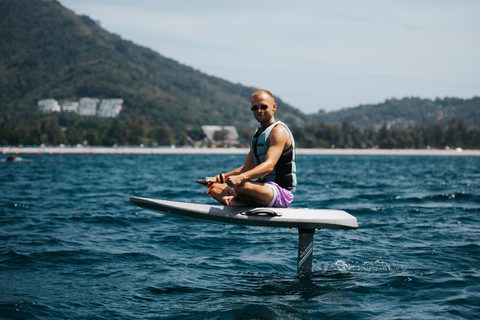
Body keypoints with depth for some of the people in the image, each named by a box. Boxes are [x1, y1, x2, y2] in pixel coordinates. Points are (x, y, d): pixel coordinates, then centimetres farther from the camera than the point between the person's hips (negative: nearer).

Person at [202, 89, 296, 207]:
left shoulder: (278, 131, -10)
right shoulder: (257, 134, 20)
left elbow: (269, 165, -25)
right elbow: (247, 168, 22)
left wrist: (241, 178, -39)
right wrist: (219, 178, 11)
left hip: (281, 194, -9)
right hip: (263, 189, 9)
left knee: (243, 185, -36)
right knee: (214, 188, 1)